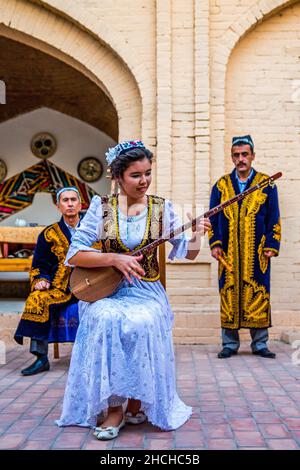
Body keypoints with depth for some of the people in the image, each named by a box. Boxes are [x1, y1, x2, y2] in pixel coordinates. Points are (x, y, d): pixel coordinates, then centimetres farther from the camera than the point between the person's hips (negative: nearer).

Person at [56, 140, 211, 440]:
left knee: (141, 324, -32)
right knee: (106, 320, -33)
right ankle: (114, 407, -15)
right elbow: (74, 255, -4)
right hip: (104, 291, 0)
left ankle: (137, 402, -6)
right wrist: (115, 259, -17)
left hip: (146, 291, 1)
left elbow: (186, 252, 3)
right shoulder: (101, 207, 0)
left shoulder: (161, 208, 4)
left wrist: (197, 235, -19)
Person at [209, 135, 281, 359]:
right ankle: (230, 343, 11)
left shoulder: (267, 184, 8)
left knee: (258, 295, 0)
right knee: (229, 294, 1)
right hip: (229, 253, 1)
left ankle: (260, 343, 11)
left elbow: (273, 219, 6)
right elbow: (213, 218, 9)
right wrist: (215, 244, -1)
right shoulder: (221, 185, 11)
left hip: (257, 253, -1)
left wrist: (271, 246, -3)